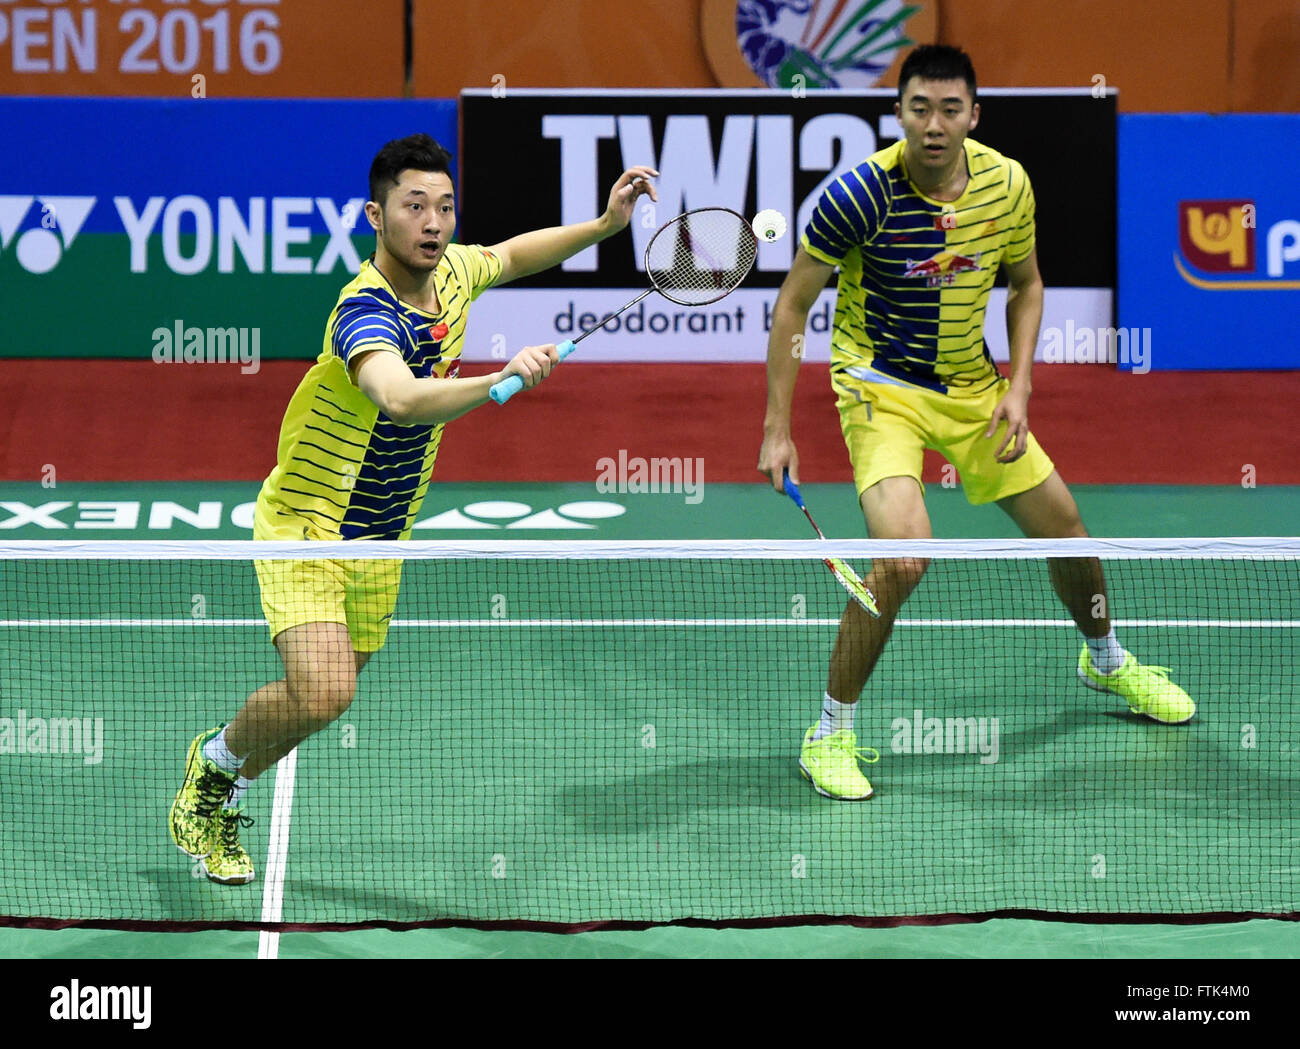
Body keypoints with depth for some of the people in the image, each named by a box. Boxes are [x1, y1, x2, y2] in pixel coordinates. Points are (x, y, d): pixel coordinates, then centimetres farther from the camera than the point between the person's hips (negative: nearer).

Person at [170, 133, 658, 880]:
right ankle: (216, 759, 5)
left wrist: (604, 225, 9)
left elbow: (513, 255, 21)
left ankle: (219, 800, 40)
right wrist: (498, 381, -65)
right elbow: (401, 398, -51)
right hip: (306, 525, -8)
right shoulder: (367, 311, -30)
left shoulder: (453, 273, -4)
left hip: (381, 541, 8)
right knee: (322, 694, -25)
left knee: (325, 695, 15)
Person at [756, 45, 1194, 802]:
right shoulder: (860, 194, -23)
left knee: (1064, 527, 14)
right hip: (883, 388, -5)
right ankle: (831, 735, -9)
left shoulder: (1007, 185, -10)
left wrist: (1018, 387, -4)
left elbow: (1025, 285, 9)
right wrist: (777, 428, -15)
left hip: (973, 386, 5)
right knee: (902, 557, -25)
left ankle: (1106, 661, 46)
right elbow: (794, 303, -13)